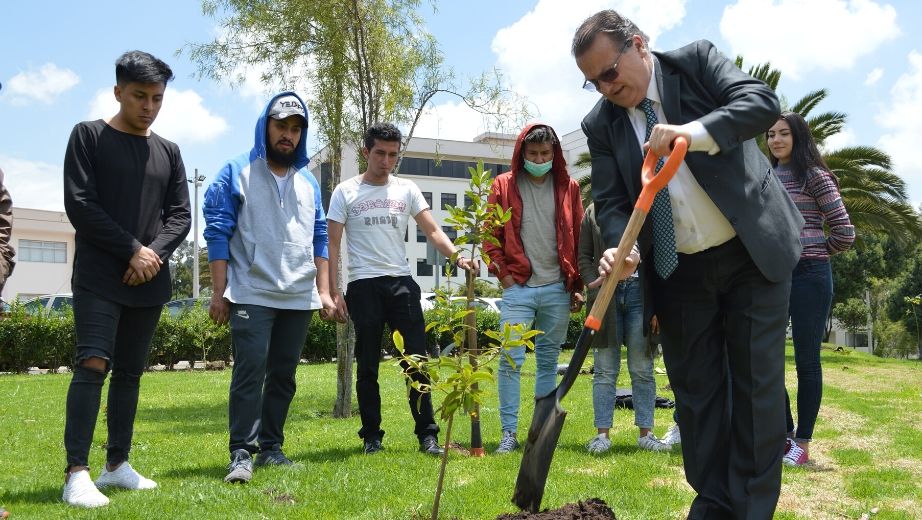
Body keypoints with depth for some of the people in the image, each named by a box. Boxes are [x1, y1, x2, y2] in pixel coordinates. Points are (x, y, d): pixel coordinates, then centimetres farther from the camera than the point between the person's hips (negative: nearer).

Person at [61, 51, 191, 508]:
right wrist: (132, 250, -12)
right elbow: (79, 204, -7)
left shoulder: (168, 151, 14)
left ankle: (116, 464, 16)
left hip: (150, 283, 5)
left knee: (130, 372, 8)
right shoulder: (88, 135, 1)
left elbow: (180, 215, 10)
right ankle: (77, 473, -14)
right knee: (92, 364, -15)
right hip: (98, 278, -4)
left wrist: (155, 254, -8)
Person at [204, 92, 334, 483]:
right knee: (250, 371, -11)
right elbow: (217, 231, -4)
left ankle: (271, 447, 17)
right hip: (251, 294, -5)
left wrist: (323, 290, 9)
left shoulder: (308, 181, 14)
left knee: (283, 374, 8)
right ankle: (241, 454, -6)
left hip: (299, 298, 5)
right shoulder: (237, 172, 0)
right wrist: (219, 292, -9)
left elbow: (319, 237, 17)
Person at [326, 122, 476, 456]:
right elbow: (332, 244, 3)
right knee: (367, 365, 5)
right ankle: (372, 436, 15)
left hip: (402, 283, 2)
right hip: (363, 286, -1)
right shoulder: (346, 192, 3)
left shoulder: (407, 190, 9)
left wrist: (457, 257, -17)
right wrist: (333, 292, -5)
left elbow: (432, 231, 2)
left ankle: (427, 434, 4)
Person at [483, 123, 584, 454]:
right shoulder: (504, 186, 2)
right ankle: (509, 433, -1)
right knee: (511, 359, -7)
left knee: (548, 360, 10)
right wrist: (504, 276, -5)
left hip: (558, 290, 2)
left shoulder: (568, 188, 7)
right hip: (518, 289, -2)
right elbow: (491, 237, 3)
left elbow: (579, 239, 9)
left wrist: (577, 286, 6)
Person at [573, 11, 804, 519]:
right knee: (694, 387, 8)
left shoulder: (697, 60, -6)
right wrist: (621, 249, -24)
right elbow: (610, 202, -3)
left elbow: (762, 102, -19)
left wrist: (695, 132, -36)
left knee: (757, 382, 0)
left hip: (753, 251, -3)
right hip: (678, 272, 3)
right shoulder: (600, 124, 1)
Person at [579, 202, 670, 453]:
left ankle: (645, 433, 10)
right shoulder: (593, 211, 10)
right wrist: (592, 283, -6)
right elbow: (584, 256, 12)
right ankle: (602, 434, 6)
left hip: (639, 291, -1)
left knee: (642, 369, 3)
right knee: (605, 369, 2)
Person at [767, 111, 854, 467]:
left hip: (808, 276, -6)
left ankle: (802, 443, 8)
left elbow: (844, 232, -3)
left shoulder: (815, 176, -2)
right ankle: (784, 434, 19)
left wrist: (812, 252, 7)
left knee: (806, 360, 0)